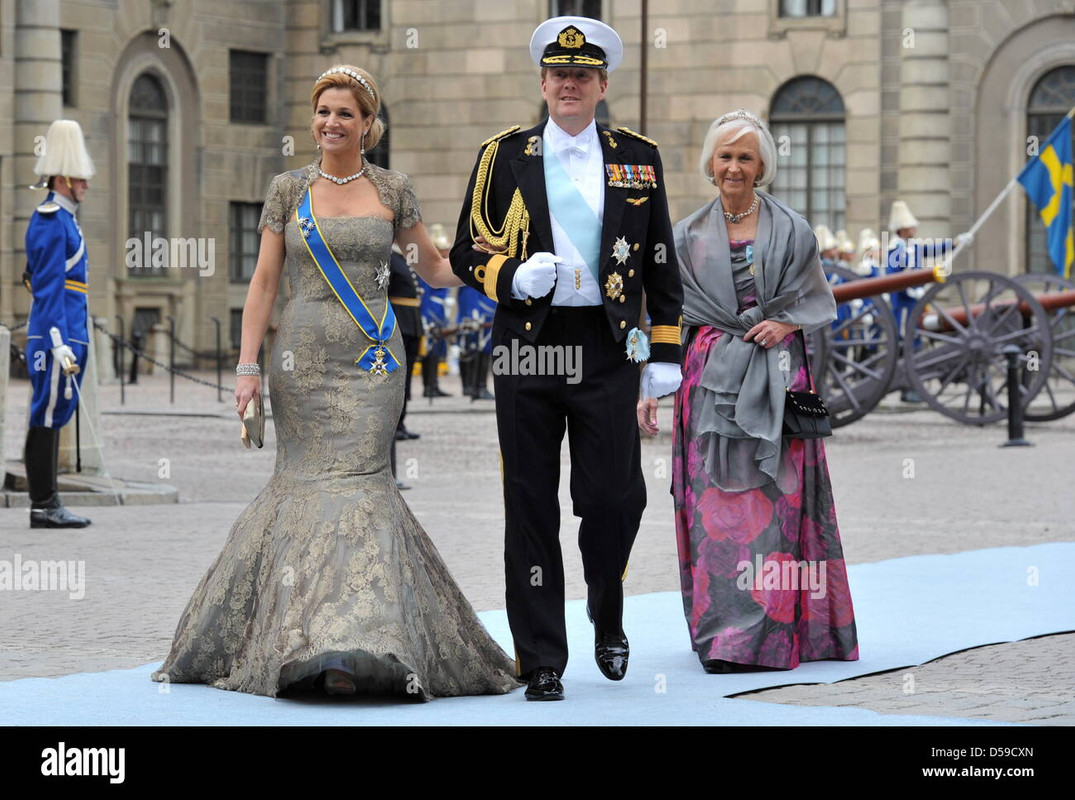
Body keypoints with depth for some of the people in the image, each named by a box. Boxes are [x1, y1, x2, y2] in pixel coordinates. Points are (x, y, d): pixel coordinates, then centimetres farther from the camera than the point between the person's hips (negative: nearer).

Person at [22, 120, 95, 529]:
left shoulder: (63, 220, 18)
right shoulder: (51, 223, -13)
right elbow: (49, 288, -18)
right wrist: (60, 343, -23)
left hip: (69, 335, 10)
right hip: (56, 336, -10)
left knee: (53, 418, 10)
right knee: (47, 418, -7)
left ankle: (47, 504, 14)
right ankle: (43, 506, -5)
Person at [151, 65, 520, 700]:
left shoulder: (392, 190, 7)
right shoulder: (289, 189, 7)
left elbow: (435, 268, 16)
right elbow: (265, 281, 6)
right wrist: (247, 366, -1)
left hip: (372, 360, -1)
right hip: (304, 357, 1)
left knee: (357, 480, -11)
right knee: (308, 484, -4)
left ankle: (356, 647, -15)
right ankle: (311, 643, 2)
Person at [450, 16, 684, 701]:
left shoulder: (639, 158, 10)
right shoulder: (504, 157, 7)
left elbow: (661, 264, 11)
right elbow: (467, 253, 8)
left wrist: (666, 351, 5)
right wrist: (512, 277, -12)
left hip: (607, 353, 0)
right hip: (526, 350, 0)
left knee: (614, 497, -4)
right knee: (532, 509, 2)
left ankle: (609, 623, 25)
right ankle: (541, 661, 10)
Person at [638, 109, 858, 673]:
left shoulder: (791, 230, 7)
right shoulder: (689, 236, 10)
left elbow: (820, 302, 12)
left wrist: (786, 323, -8)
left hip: (775, 381, -1)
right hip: (711, 382, 1)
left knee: (774, 500, -7)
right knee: (717, 504, -5)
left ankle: (773, 633, -7)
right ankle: (726, 628, -2)